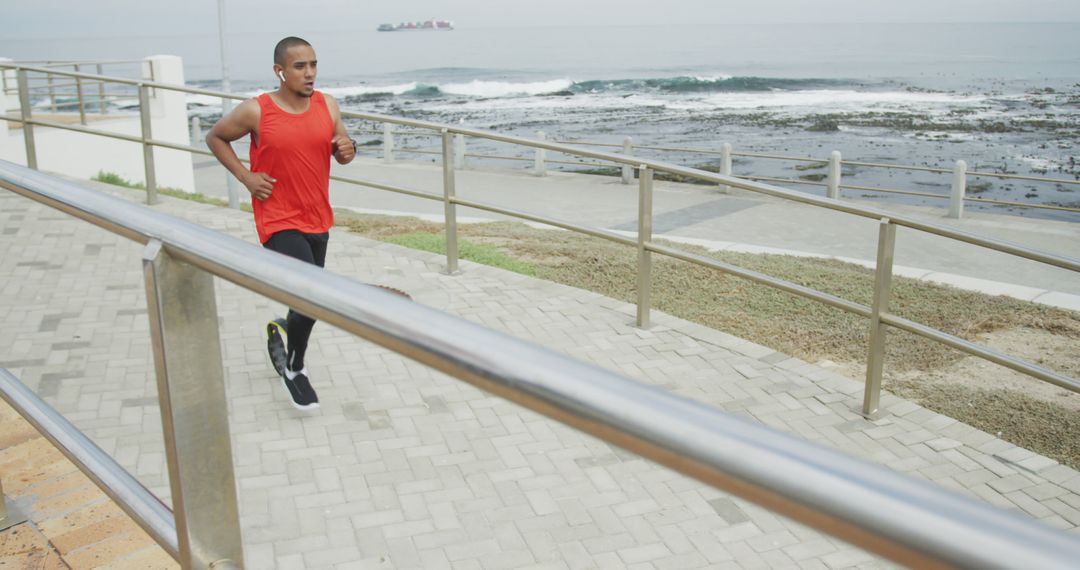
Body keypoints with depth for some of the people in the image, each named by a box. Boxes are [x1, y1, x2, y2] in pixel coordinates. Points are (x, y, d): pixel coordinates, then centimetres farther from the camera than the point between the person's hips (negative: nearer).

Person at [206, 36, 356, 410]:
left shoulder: (327, 106, 0)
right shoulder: (256, 111, -11)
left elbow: (342, 154, 12)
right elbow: (215, 137, 5)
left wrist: (347, 149, -12)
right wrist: (246, 177, -7)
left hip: (317, 221, 5)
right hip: (279, 222, -5)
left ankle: (281, 331, 51)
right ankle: (294, 369, 6)